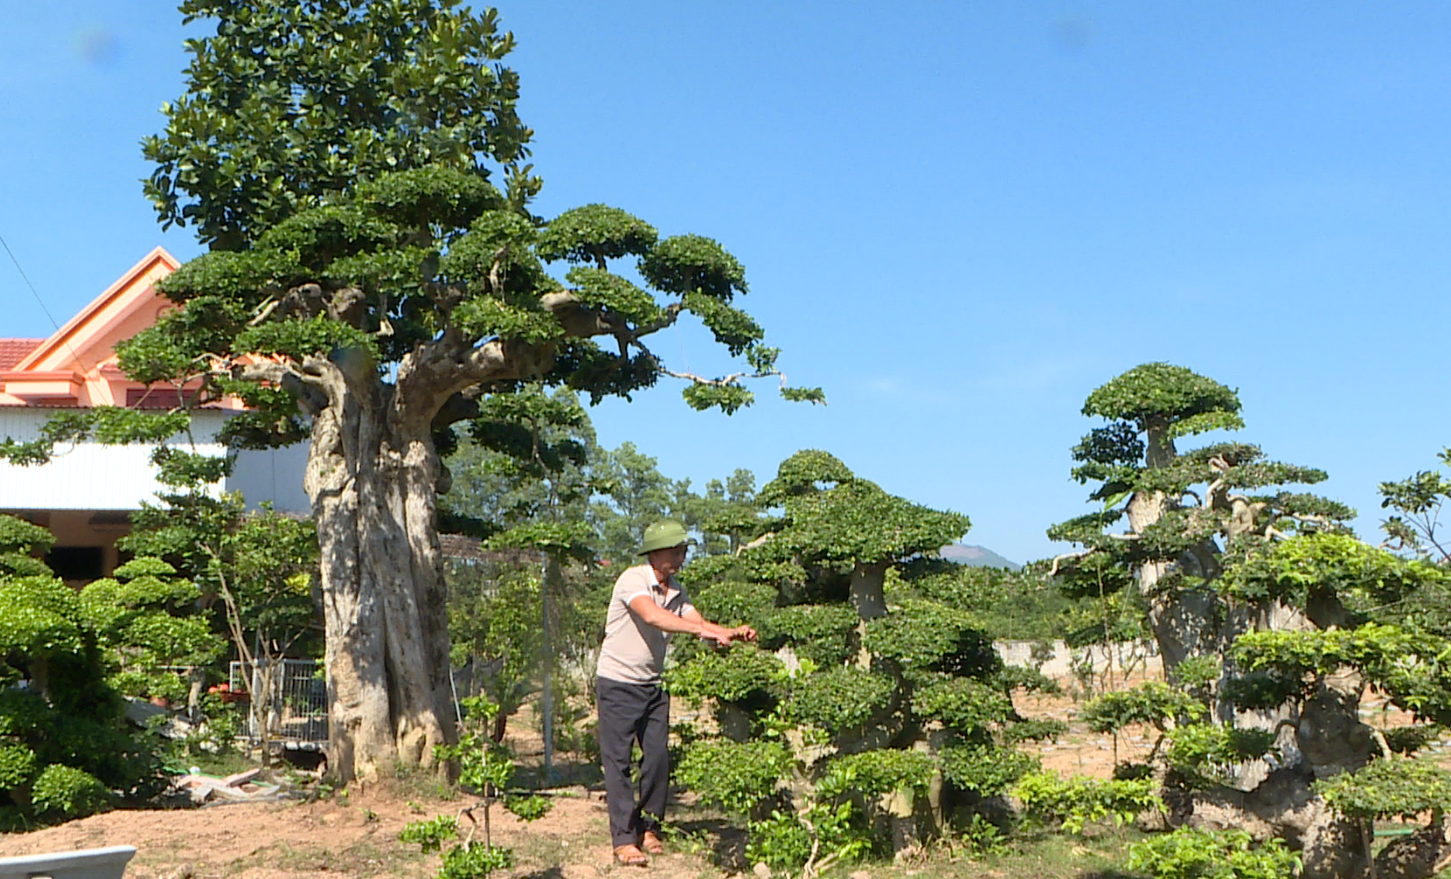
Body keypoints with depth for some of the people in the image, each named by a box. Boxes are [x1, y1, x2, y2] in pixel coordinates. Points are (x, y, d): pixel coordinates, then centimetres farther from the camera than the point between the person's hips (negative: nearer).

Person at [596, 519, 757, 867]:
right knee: (618, 761, -4)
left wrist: (732, 633, -20)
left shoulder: (676, 592, 8)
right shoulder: (633, 580, -16)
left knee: (658, 757, 5)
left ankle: (648, 828, 19)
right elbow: (652, 616, -32)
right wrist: (703, 631, -40)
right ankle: (624, 840, -2)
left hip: (652, 686, 7)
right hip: (618, 684, -7)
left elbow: (698, 622, 1)